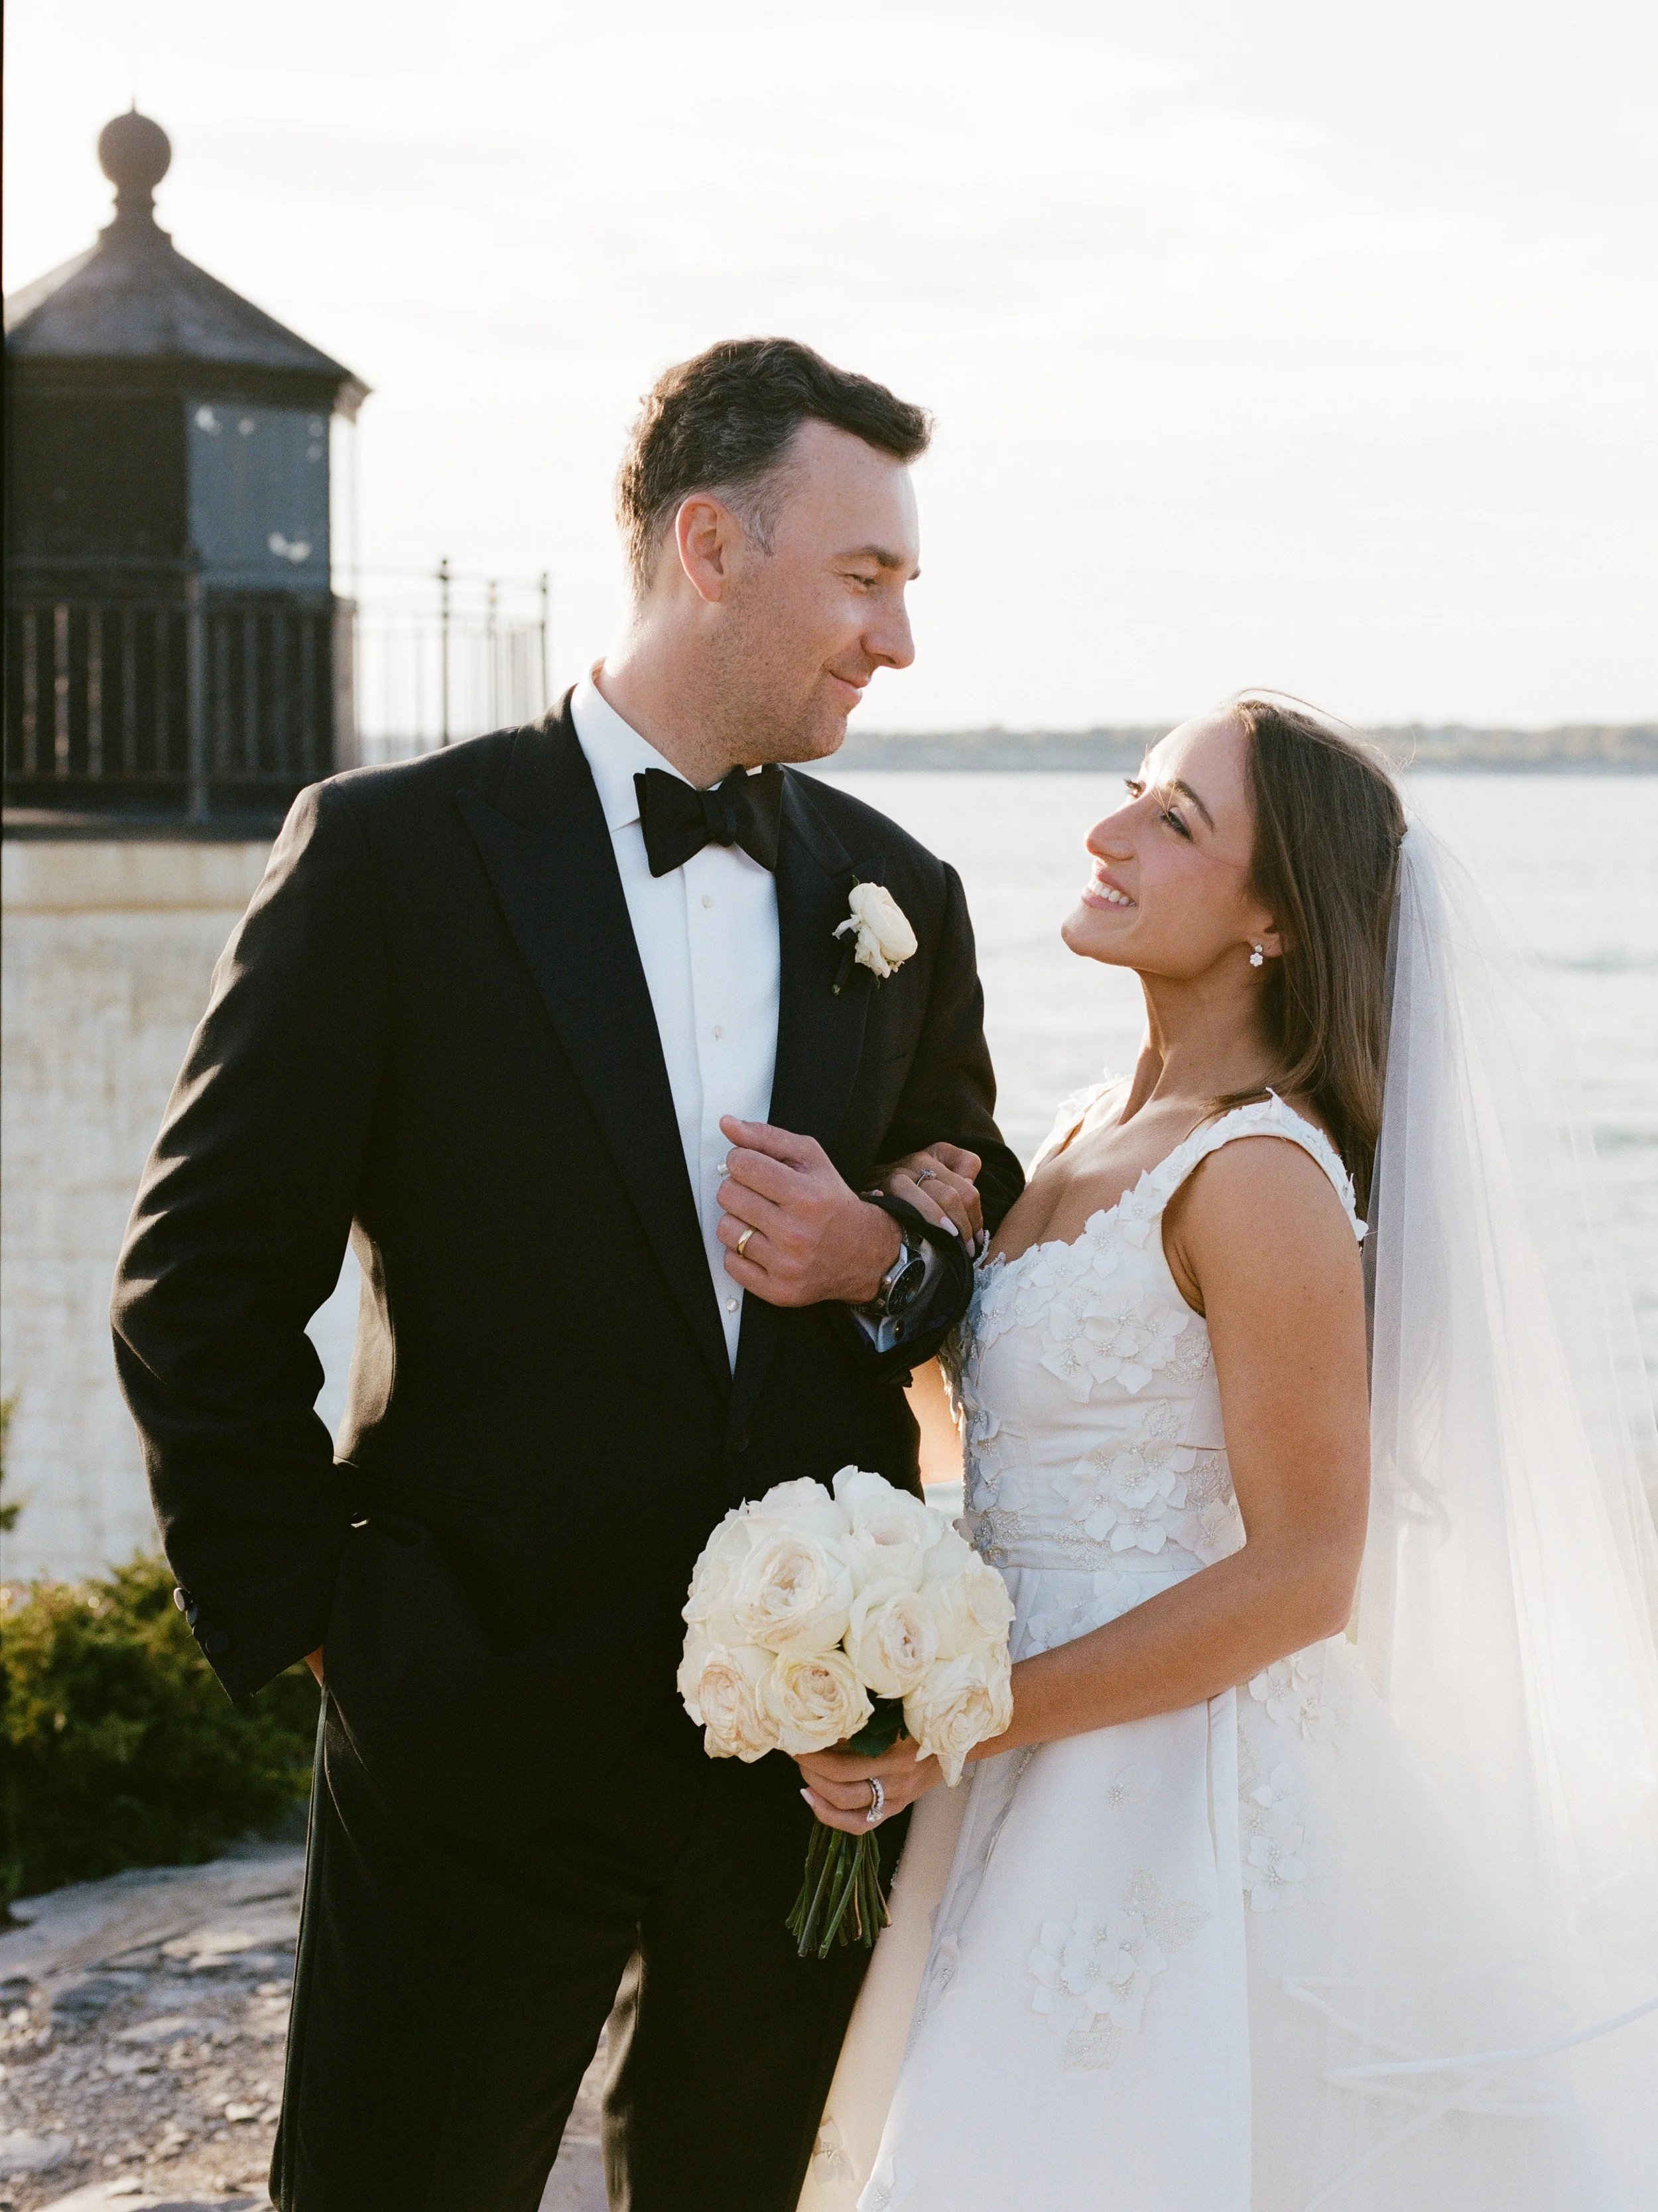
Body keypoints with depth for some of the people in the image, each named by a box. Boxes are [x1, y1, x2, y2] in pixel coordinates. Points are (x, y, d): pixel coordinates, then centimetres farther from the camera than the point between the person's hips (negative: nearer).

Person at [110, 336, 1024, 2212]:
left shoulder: (898, 897, 7)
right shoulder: (389, 852, -8)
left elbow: (982, 1236, 16)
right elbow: (203, 1279, -6)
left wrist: (886, 1265, -6)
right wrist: (302, 1615, -6)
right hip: (485, 1723, -4)